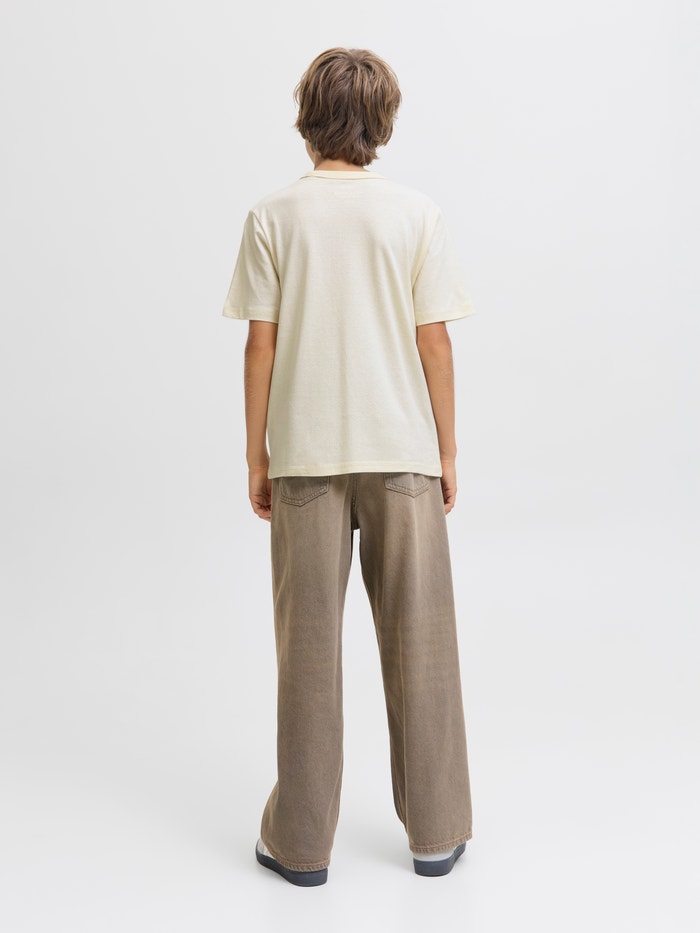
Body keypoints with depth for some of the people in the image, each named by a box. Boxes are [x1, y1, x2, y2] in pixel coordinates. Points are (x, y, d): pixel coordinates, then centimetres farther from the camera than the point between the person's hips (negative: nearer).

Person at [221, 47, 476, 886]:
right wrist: (447, 452, 7)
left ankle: (301, 840, 18)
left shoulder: (272, 218, -1)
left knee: (308, 645, 8)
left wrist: (256, 456, 6)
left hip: (304, 455, 0)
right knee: (417, 643, 9)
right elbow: (433, 343, -2)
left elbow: (261, 345, -2)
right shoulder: (415, 214, -1)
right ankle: (435, 831, 21)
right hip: (401, 449, 0)